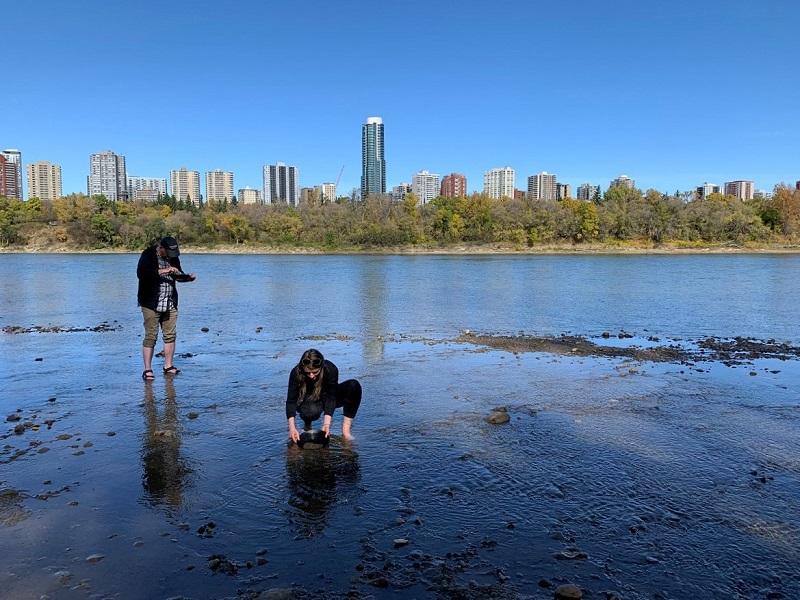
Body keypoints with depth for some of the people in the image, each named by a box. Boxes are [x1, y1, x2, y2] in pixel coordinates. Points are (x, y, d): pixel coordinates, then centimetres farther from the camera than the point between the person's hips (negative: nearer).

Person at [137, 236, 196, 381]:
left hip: (170, 304, 6)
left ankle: (168, 367, 16)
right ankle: (147, 370, 3)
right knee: (151, 337, -4)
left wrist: (188, 277, 0)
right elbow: (141, 273, -25)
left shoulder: (173, 257, 8)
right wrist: (162, 271, -28)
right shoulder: (148, 255, -9)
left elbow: (178, 275, 21)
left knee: (170, 335, 6)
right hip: (151, 304, -6)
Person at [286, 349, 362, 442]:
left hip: (326, 398, 1)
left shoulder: (331, 370, -29)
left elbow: (330, 398, -29)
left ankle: (346, 428, -21)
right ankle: (307, 424, -1)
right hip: (307, 401, -1)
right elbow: (291, 400, -27)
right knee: (312, 410, -40)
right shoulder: (296, 373, -27)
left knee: (354, 385, -27)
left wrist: (326, 424, -39)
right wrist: (292, 427, -37)